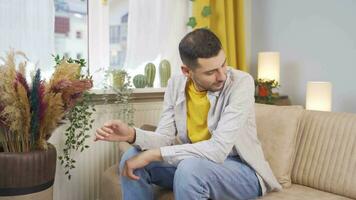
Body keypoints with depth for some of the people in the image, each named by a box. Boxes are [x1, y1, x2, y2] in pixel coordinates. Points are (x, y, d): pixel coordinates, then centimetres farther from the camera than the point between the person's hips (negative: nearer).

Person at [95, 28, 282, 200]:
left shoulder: (241, 82, -22)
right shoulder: (175, 84, -3)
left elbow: (218, 150, -29)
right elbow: (165, 137, -4)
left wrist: (152, 154, -28)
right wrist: (132, 134, -26)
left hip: (241, 170, -5)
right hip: (196, 164, 5)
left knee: (190, 168, -35)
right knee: (132, 157, -9)